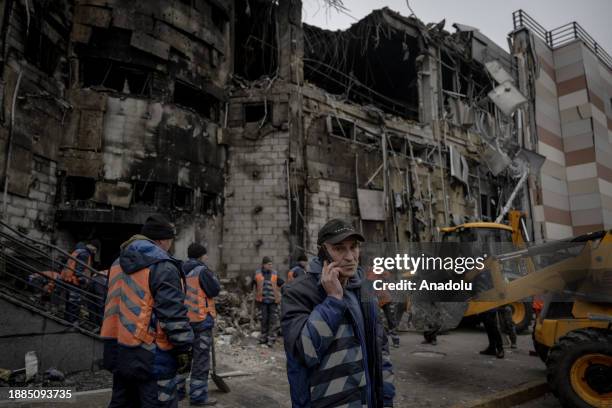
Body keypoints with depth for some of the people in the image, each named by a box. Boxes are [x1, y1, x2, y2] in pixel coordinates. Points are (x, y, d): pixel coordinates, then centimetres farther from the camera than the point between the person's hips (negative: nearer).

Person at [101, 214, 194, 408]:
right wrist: (184, 348, -13)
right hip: (151, 356, -9)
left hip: (119, 352, 9)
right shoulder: (162, 267, -16)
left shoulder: (118, 264, 12)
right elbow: (174, 314, -20)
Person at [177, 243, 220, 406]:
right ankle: (198, 395, 7)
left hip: (183, 318, 7)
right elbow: (215, 290, -14)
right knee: (201, 358, 2)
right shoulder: (202, 270, -14)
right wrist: (210, 273, 0)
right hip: (201, 319, -7)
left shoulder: (181, 271, 7)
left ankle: (177, 390, 29)